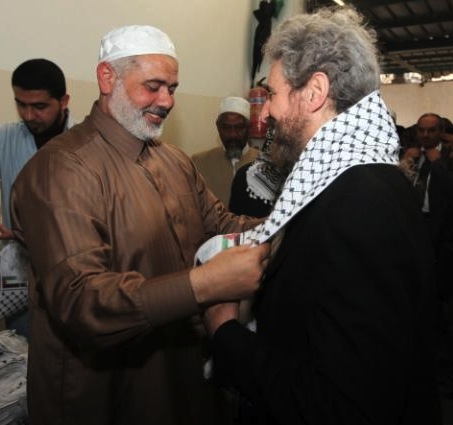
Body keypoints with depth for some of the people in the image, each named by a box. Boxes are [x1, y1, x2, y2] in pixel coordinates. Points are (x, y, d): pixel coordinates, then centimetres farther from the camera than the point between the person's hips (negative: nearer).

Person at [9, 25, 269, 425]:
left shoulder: (174, 158, 7)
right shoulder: (61, 168, -21)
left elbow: (218, 222, 7)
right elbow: (77, 299, -29)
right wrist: (201, 284, -39)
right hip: (105, 390, -7)